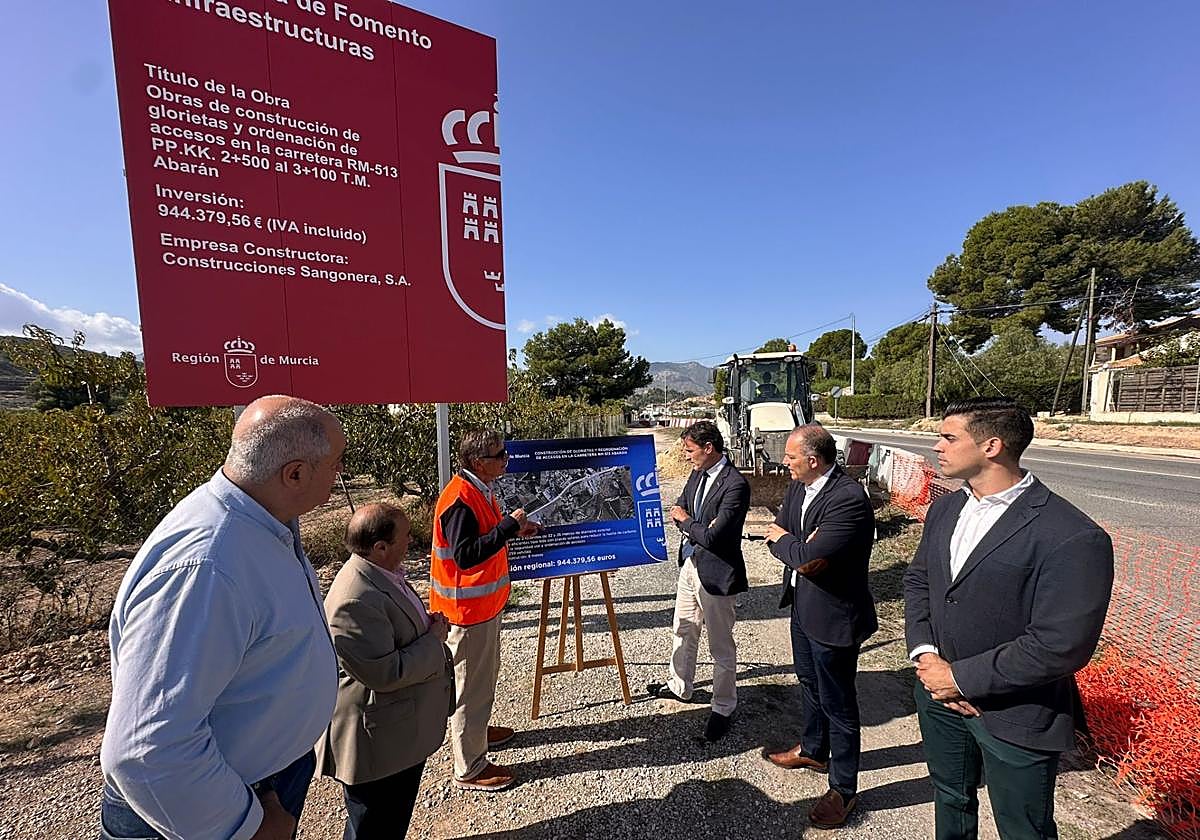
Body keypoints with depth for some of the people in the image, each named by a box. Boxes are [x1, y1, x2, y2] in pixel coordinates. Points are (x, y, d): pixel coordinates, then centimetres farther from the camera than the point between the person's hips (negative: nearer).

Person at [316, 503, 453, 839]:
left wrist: (427, 623, -2)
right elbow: (385, 673, -30)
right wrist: (434, 639, -19)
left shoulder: (384, 572, -2)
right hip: (379, 742, -9)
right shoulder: (356, 599, -33)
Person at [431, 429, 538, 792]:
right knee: (471, 684, 6)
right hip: (468, 607, -10)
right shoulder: (459, 500, -27)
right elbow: (465, 554, -31)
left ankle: (478, 730, 47)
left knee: (486, 674, 26)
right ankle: (470, 768, 23)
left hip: (485, 601, 10)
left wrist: (515, 529, 4)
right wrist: (508, 525, -30)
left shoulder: (480, 490, 5)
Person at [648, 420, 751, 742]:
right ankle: (679, 687, 45)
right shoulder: (697, 475, 2)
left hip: (716, 572, -8)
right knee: (682, 632, 24)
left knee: (721, 646, 11)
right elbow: (678, 512, 9)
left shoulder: (735, 484, -23)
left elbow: (712, 537, -27)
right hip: (690, 564, 8)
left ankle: (723, 708, 31)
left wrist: (686, 521, -10)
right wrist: (699, 527, -11)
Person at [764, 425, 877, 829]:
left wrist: (785, 540, -13)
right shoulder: (797, 487, -1)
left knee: (838, 704, 11)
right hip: (802, 605, 9)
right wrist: (799, 546, -18)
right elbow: (775, 534, 1)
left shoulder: (849, 499, -29)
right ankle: (813, 750, 52)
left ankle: (843, 788, 32)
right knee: (810, 684, 28)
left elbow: (810, 558, -33)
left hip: (833, 614, -9)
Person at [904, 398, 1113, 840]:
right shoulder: (944, 509, -1)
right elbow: (917, 579, 6)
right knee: (950, 797, 27)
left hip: (1015, 717, -5)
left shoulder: (1072, 538, -24)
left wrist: (960, 677, -20)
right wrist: (925, 654, -8)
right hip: (940, 691, 6)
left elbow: (1061, 646, -26)